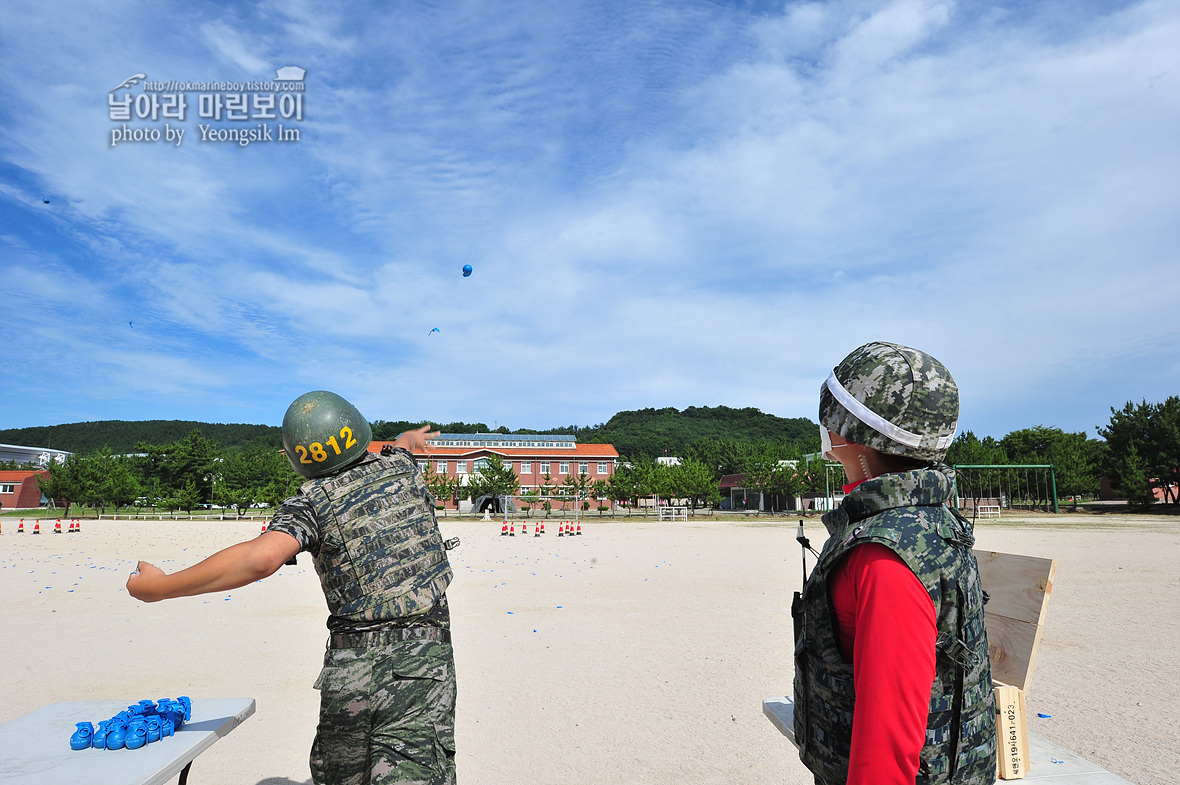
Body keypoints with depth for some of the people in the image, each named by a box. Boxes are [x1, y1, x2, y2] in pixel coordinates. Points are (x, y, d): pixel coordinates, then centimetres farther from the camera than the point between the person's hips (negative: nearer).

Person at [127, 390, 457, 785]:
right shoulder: (401, 466, 7)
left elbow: (262, 557, -21)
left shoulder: (312, 503, -2)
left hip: (348, 668, 0)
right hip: (421, 665, 0)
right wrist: (410, 438, 59)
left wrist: (162, 586, -10)